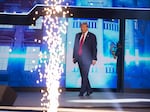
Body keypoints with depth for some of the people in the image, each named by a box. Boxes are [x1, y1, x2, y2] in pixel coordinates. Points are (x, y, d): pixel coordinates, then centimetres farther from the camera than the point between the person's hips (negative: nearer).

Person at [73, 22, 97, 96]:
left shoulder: (92, 36, -2)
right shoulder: (78, 35, 12)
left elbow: (94, 48, -4)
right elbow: (75, 46, 15)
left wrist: (94, 59, -9)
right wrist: (74, 57, 11)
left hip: (87, 59, -5)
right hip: (79, 58, 5)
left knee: (84, 76, -7)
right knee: (83, 76, 9)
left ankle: (82, 91, 0)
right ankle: (89, 90, 22)